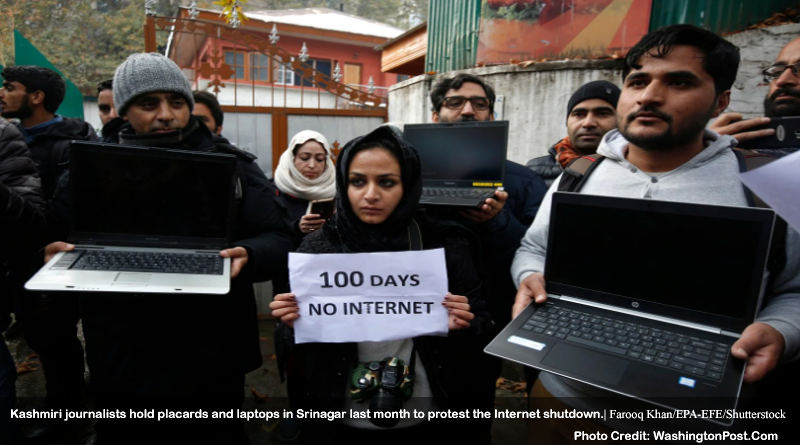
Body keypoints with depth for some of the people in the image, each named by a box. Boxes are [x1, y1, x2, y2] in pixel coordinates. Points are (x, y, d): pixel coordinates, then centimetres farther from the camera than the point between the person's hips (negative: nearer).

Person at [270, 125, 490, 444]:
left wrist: (462, 326, -23)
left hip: (424, 418, 0)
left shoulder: (445, 245, -11)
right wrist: (295, 323, -20)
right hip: (341, 419, 1)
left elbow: (479, 325, -2)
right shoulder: (317, 246, -9)